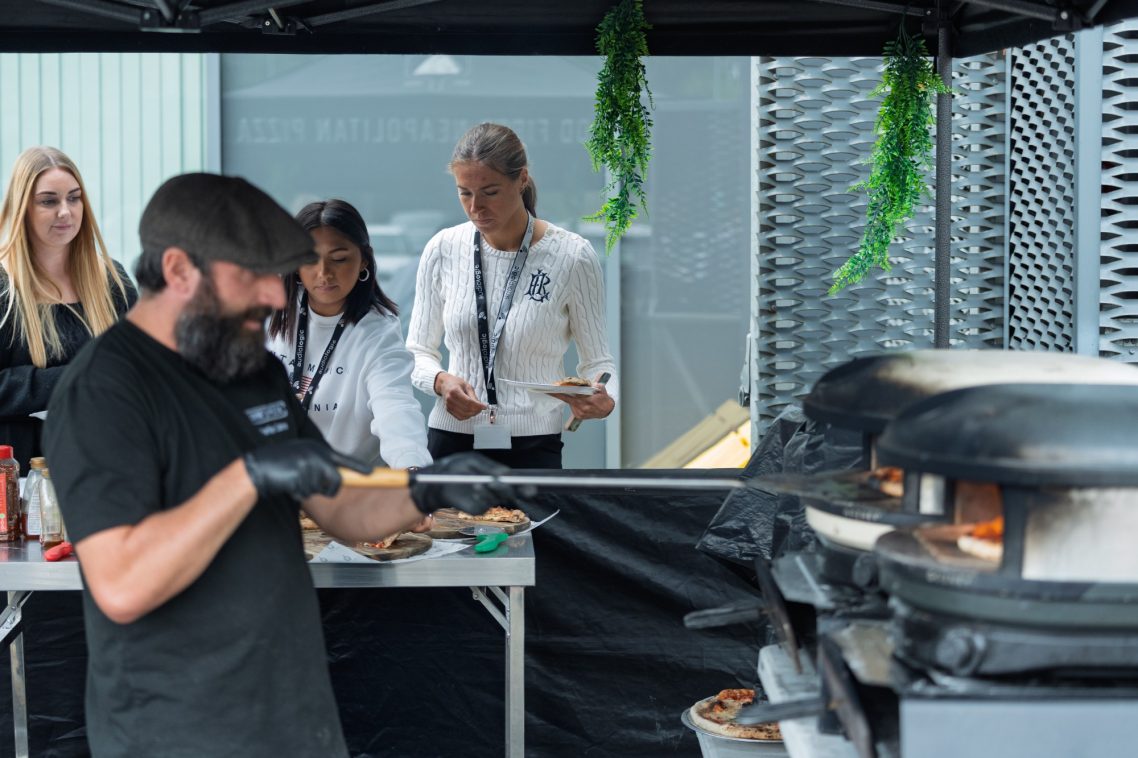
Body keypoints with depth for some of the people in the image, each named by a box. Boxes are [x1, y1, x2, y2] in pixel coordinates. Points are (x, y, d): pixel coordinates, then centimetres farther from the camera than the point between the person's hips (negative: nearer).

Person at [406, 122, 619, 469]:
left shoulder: (572, 256, -6)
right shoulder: (443, 250, 2)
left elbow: (597, 359, 1)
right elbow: (418, 350, 11)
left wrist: (604, 400, -21)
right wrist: (440, 381, -11)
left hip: (533, 447, -2)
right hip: (451, 437, 2)